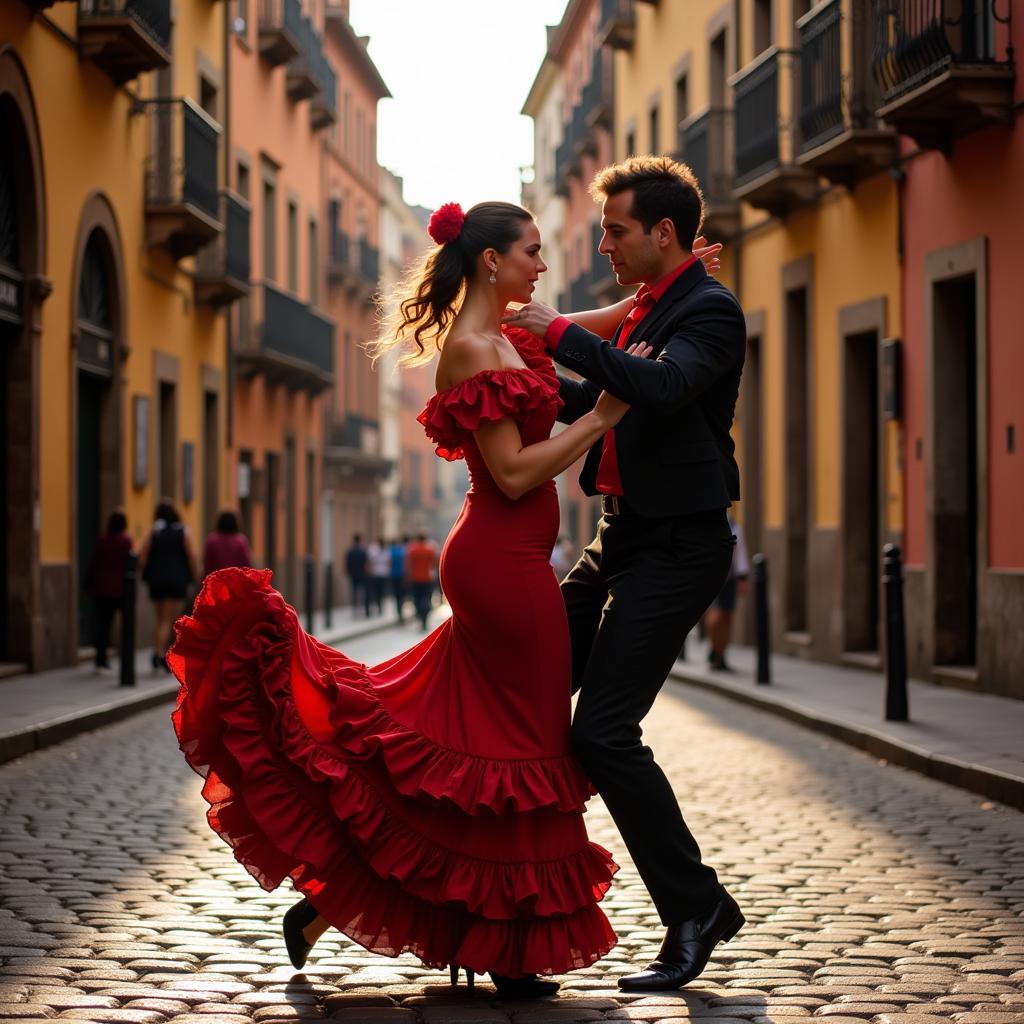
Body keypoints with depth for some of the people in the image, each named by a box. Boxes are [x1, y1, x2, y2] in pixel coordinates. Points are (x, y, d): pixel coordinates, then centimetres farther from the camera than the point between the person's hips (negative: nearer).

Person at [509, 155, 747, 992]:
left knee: (604, 730, -13)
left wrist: (560, 331, -24)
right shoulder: (648, 308, 15)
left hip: (677, 546, -9)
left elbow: (659, 386, -33)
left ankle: (696, 910, 0)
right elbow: (597, 401, 28)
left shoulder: (710, 310, -13)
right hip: (622, 537, 10)